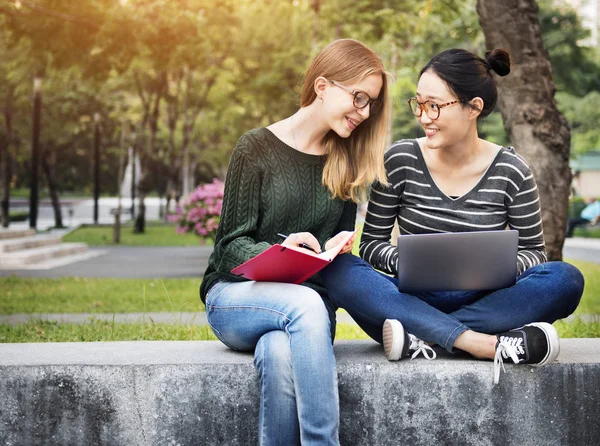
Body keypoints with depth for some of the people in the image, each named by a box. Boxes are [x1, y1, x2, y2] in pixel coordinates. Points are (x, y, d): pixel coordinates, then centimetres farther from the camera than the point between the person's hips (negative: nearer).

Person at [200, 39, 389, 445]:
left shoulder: (346, 163, 12)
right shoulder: (258, 148, -2)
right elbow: (232, 245, -4)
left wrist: (339, 249, -8)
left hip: (308, 300, 3)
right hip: (236, 297, -2)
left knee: (281, 355, -36)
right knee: (305, 301, -38)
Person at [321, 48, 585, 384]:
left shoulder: (511, 171, 0)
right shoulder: (401, 161, 0)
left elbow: (534, 252, 7)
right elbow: (372, 242, 3)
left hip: (483, 304, 0)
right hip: (412, 301, 0)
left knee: (566, 279, -27)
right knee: (338, 270, -29)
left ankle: (422, 340, -33)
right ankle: (489, 345, -38)